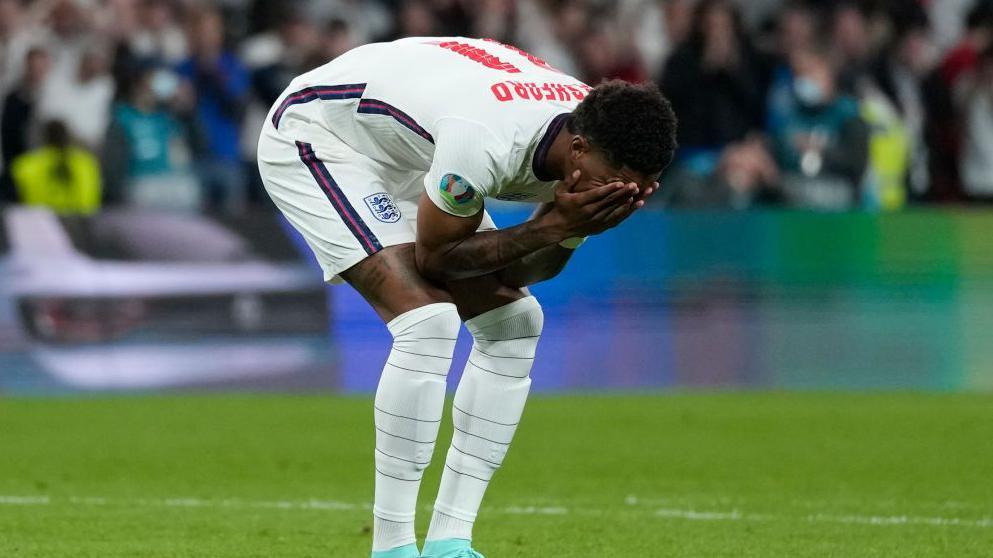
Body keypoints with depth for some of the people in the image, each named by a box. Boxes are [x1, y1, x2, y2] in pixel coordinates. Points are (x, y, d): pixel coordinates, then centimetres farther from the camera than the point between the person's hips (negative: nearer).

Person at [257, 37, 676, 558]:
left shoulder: (599, 139, -16)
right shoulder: (487, 140, -41)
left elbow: (538, 266, -4)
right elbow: (435, 255, -24)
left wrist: (573, 228, -26)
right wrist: (554, 225, -32)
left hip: (404, 155, 9)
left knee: (514, 321, 0)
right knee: (428, 319, -24)